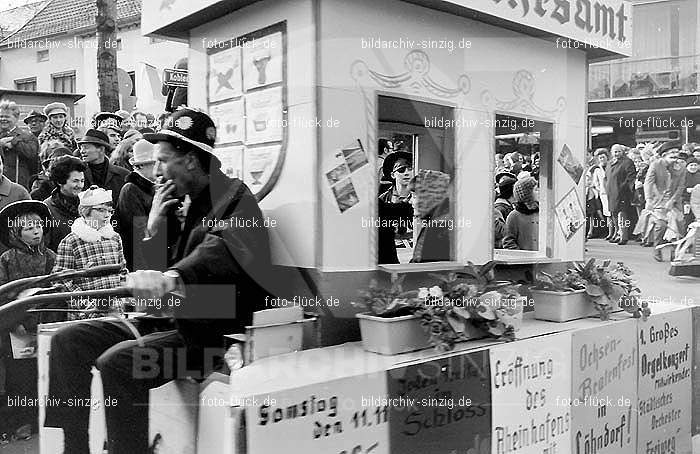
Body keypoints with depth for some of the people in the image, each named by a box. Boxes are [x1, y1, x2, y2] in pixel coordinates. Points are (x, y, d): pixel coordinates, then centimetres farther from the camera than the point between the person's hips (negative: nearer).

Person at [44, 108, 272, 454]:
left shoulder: (235, 198, -9)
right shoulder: (191, 204, 19)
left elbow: (221, 251, -31)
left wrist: (171, 278, -47)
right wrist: (154, 228, 5)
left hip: (211, 331, -9)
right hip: (171, 320, 9)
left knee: (117, 362, -29)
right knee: (68, 340, 3)